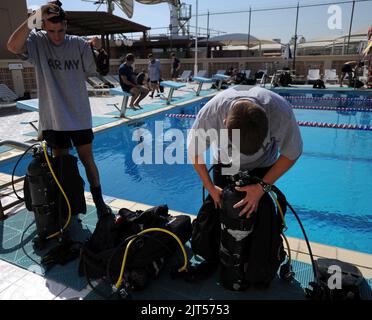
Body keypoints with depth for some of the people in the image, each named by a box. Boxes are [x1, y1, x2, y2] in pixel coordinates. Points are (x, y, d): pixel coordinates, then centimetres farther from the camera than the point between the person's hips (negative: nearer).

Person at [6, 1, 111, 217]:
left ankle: (99, 201, 19)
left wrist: (99, 50, -8)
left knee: (87, 158, 7)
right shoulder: (37, 41, -5)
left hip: (79, 115, 1)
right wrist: (32, 19, -31)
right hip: (53, 118, 0)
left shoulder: (79, 44, -1)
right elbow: (13, 47, -25)